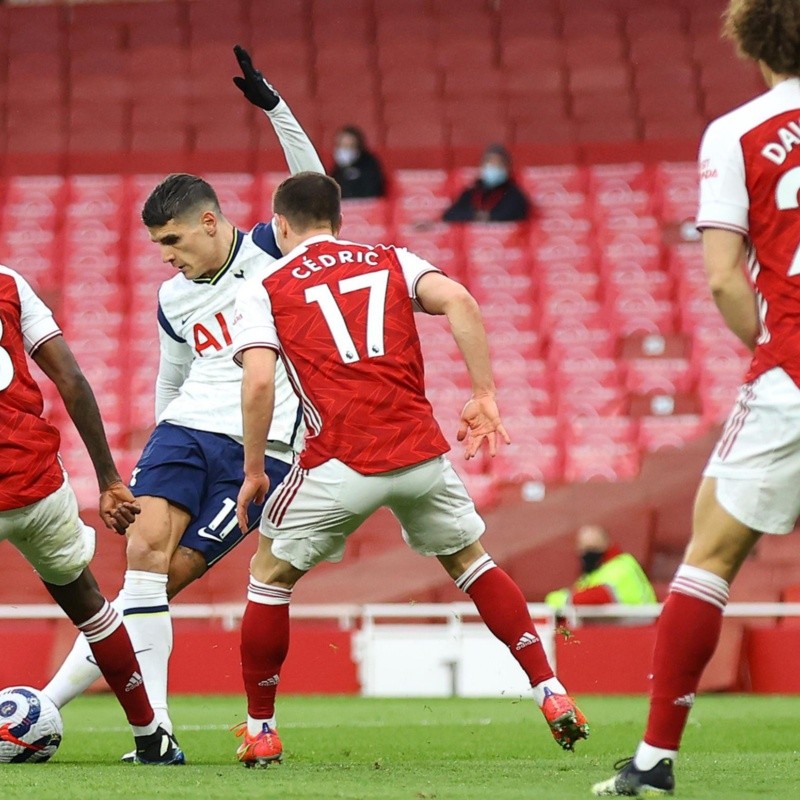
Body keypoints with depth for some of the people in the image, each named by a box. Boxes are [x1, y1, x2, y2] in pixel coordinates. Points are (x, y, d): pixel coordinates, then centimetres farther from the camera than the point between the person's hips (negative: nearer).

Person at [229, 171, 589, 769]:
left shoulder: (263, 290, 8)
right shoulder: (391, 261, 16)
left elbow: (259, 383, -7)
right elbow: (459, 300, -2)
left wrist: (253, 472, 3)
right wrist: (484, 395, 0)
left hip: (340, 462, -3)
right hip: (421, 451, 3)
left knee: (271, 574, 18)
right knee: (469, 560, 24)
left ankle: (260, 731, 19)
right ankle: (552, 695, 16)